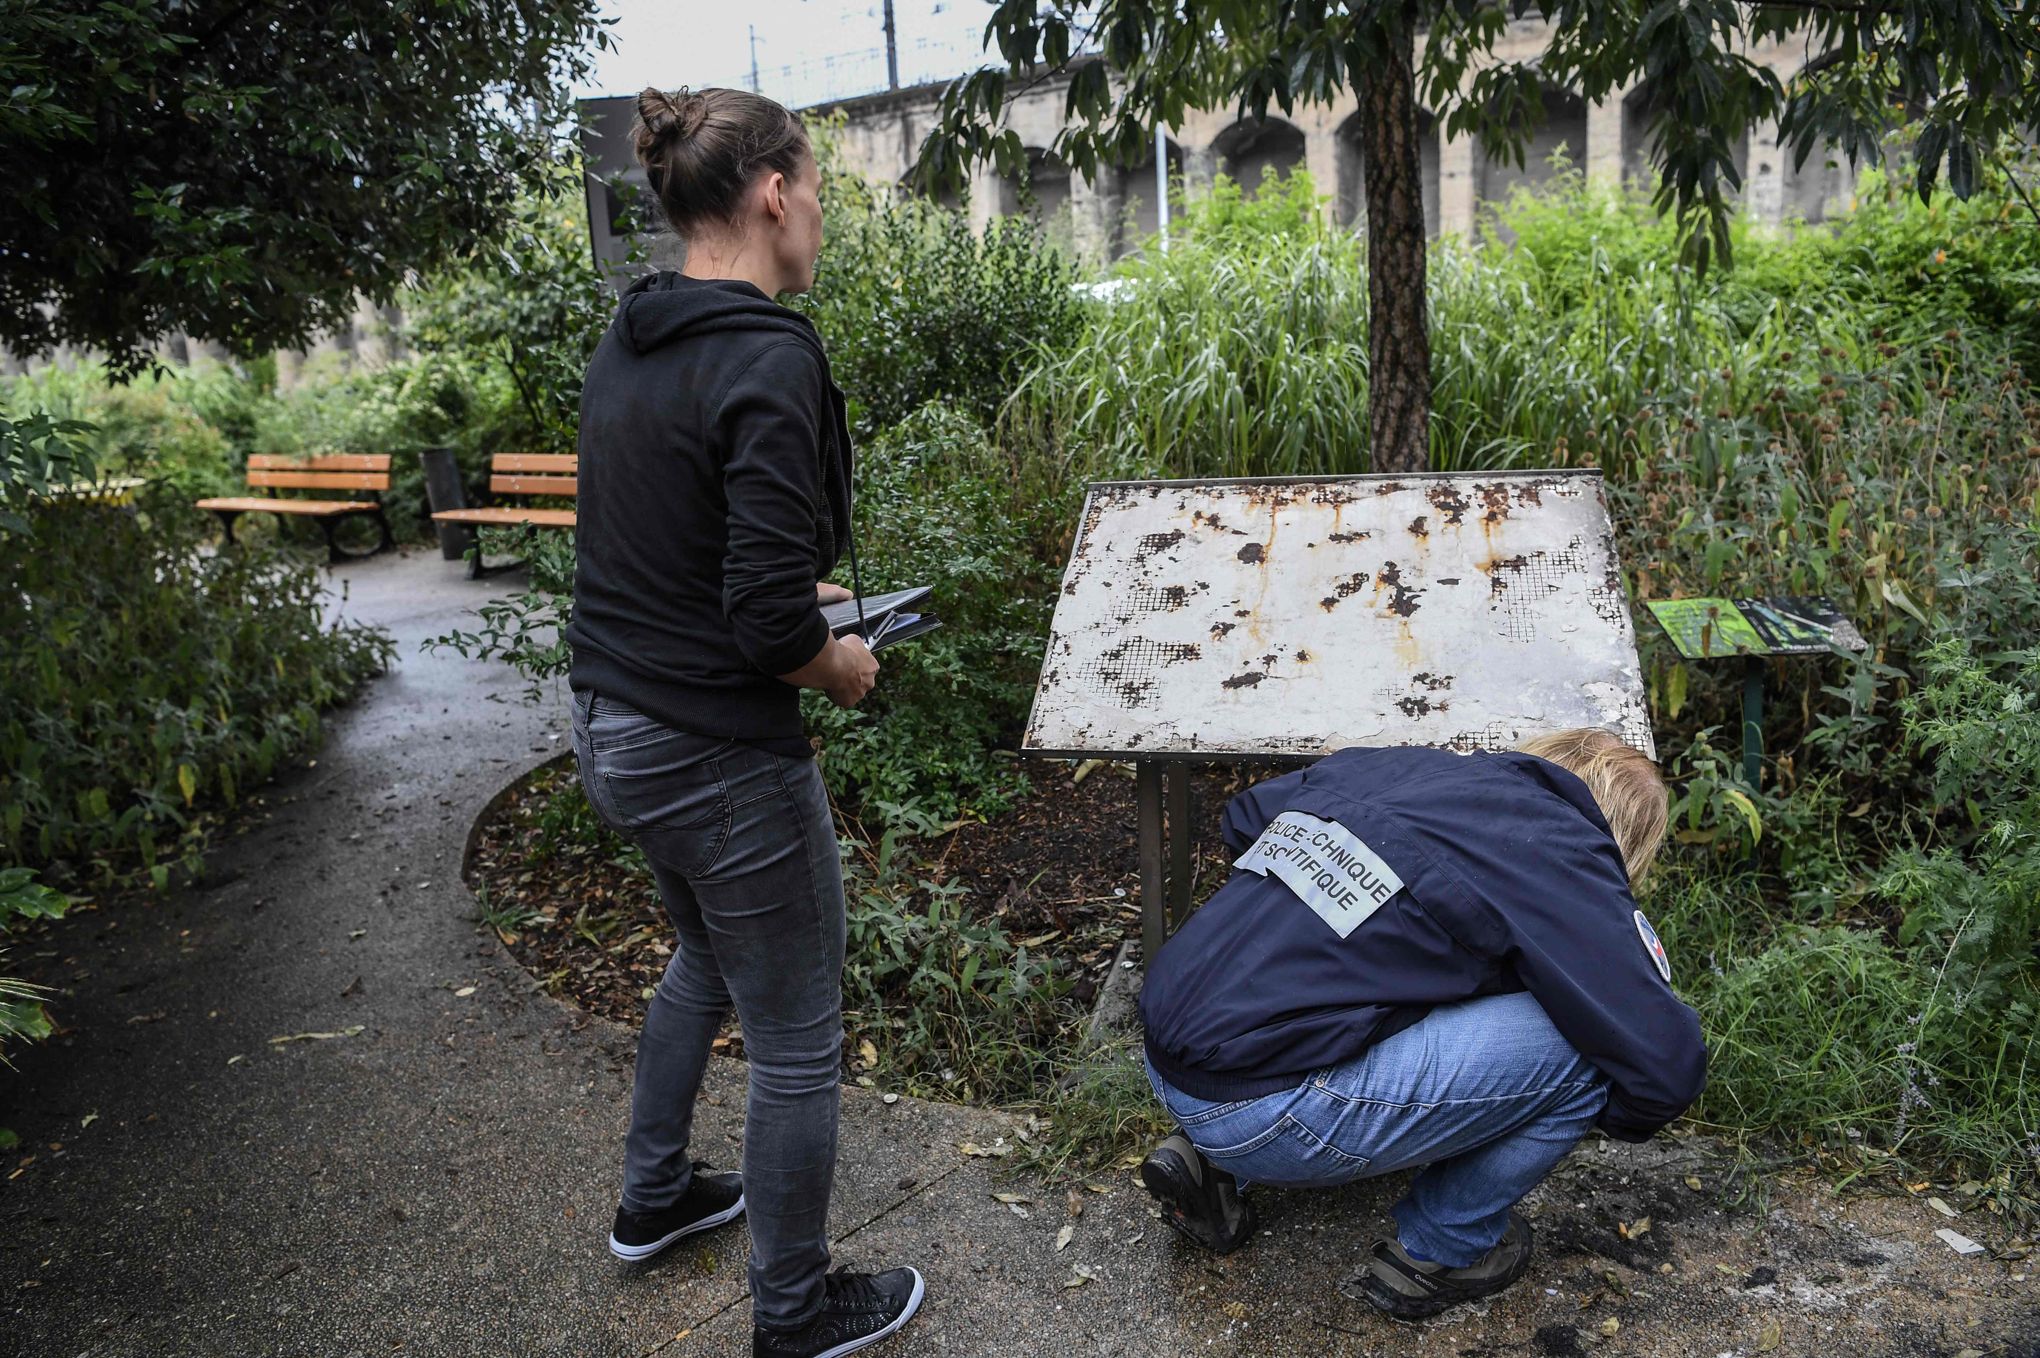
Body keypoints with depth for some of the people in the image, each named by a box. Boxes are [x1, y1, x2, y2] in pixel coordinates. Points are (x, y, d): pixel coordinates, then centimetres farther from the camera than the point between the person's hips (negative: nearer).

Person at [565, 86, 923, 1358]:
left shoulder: (629, 344, 5)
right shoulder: (769, 360, -23)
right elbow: (770, 623, -27)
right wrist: (842, 666, -7)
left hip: (611, 726, 9)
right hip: (717, 757, -9)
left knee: (710, 956, 32)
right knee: (796, 1038, 11)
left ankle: (655, 1197, 51)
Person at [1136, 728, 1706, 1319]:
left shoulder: (1400, 762, 15)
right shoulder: (1562, 853, -4)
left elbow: (1244, 817, 31)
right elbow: (1669, 1064, -5)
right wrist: (1617, 1118, 18)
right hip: (1261, 1117, -8)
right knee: (1577, 1045, -3)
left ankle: (1213, 1166, 23)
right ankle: (1438, 1253, 17)